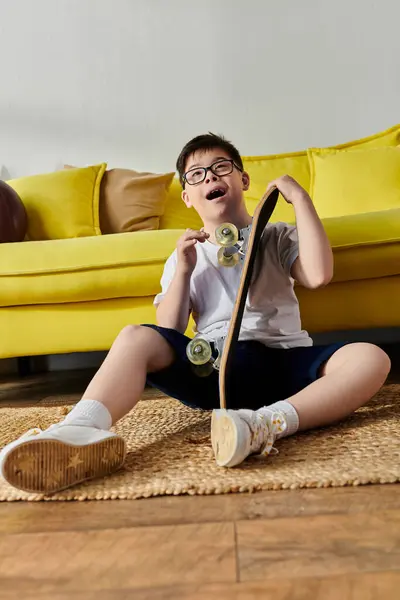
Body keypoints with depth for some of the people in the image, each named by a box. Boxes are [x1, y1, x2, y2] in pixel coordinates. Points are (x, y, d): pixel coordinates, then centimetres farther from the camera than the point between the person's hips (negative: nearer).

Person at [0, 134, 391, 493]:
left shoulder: (277, 237, 17)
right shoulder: (185, 256, 18)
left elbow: (319, 275, -6)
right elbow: (169, 336, 7)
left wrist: (300, 198, -1)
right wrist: (183, 271, -4)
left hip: (284, 362, 1)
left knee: (371, 358, -26)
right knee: (137, 338, -25)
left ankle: (268, 423, -46)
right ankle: (80, 434, -47)